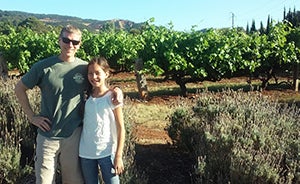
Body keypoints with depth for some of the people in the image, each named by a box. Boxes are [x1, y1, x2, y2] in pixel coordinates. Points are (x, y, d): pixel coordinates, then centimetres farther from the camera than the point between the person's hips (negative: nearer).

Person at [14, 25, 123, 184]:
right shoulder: (43, 67, -5)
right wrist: (31, 116, -1)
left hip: (74, 135, 1)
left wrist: (116, 90, -9)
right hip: (47, 136, -1)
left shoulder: (84, 68, -1)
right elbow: (19, 89, 5)